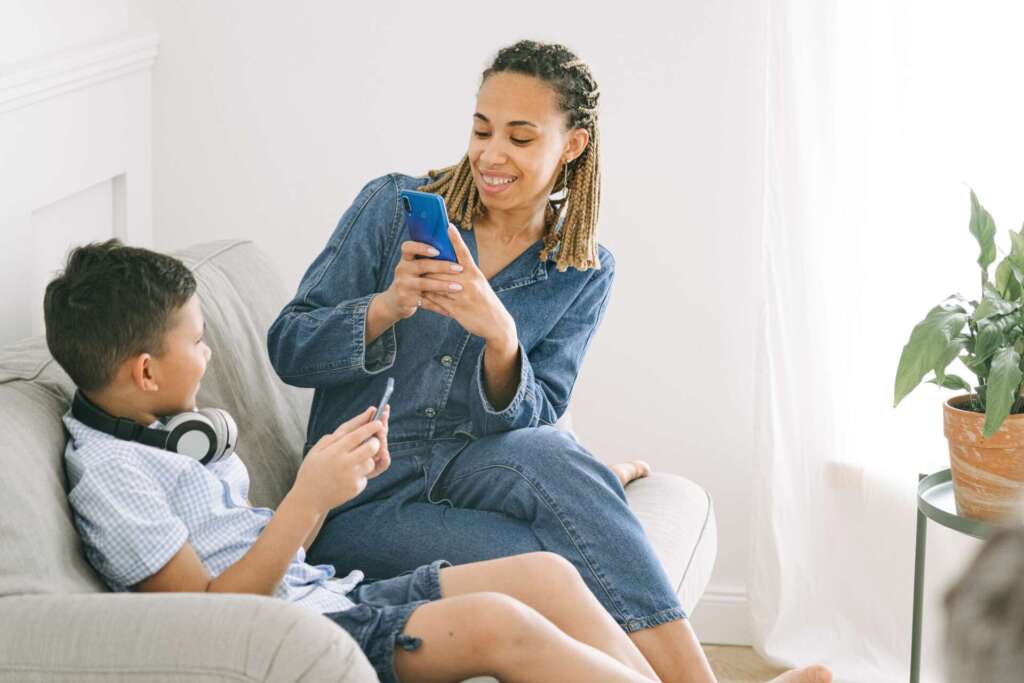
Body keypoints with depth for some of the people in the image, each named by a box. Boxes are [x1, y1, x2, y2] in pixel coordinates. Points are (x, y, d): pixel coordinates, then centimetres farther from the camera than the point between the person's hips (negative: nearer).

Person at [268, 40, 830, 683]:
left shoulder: (586, 273, 4)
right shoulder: (394, 205, -3)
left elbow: (533, 419, -5)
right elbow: (287, 348, -5)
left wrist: (501, 336, -25)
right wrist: (388, 308, -25)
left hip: (474, 472, 2)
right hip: (364, 502, -2)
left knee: (551, 458, -35)